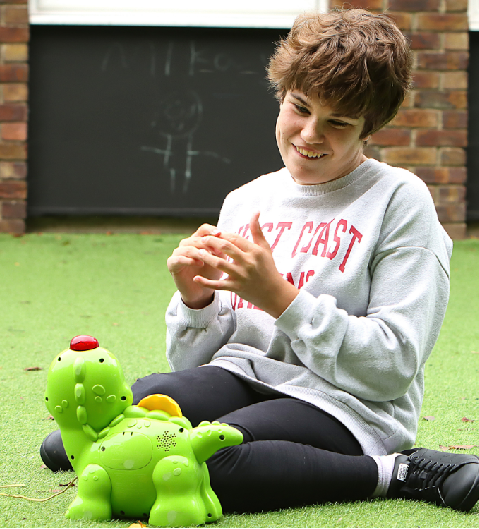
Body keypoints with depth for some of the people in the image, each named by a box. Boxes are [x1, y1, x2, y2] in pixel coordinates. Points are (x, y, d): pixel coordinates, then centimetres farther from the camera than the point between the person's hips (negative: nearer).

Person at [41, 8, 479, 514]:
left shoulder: (400, 200, -1)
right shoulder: (245, 201, 16)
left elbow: (393, 368, -9)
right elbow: (195, 361, 16)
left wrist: (280, 297, -14)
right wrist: (196, 300, -7)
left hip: (343, 407, -4)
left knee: (204, 460, -36)